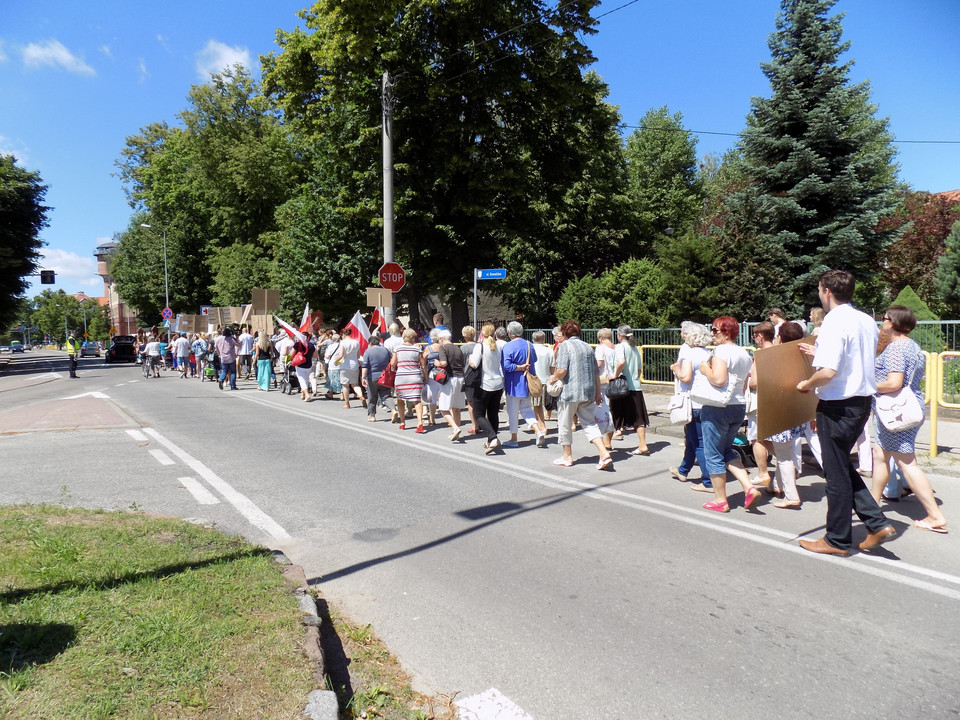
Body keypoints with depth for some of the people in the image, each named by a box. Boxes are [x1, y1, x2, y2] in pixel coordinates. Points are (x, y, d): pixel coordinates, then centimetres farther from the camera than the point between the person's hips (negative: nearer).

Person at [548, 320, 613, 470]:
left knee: (564, 424, 10)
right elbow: (596, 373, 14)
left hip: (570, 391, -6)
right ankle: (604, 454, -5)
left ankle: (567, 456, 20)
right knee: (589, 423, 10)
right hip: (588, 392, 6)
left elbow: (562, 370, -17)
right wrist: (598, 392, 21)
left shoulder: (565, 345, -6)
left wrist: (553, 378, 2)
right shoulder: (587, 347, 14)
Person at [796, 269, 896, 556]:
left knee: (836, 472, 4)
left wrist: (806, 385, -10)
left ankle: (837, 540, 17)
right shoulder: (867, 321, 8)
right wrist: (819, 352, 21)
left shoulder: (834, 322, -19)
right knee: (842, 466, 22)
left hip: (838, 405, -9)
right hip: (863, 401, 9)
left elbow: (828, 371, -28)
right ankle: (877, 524, 17)